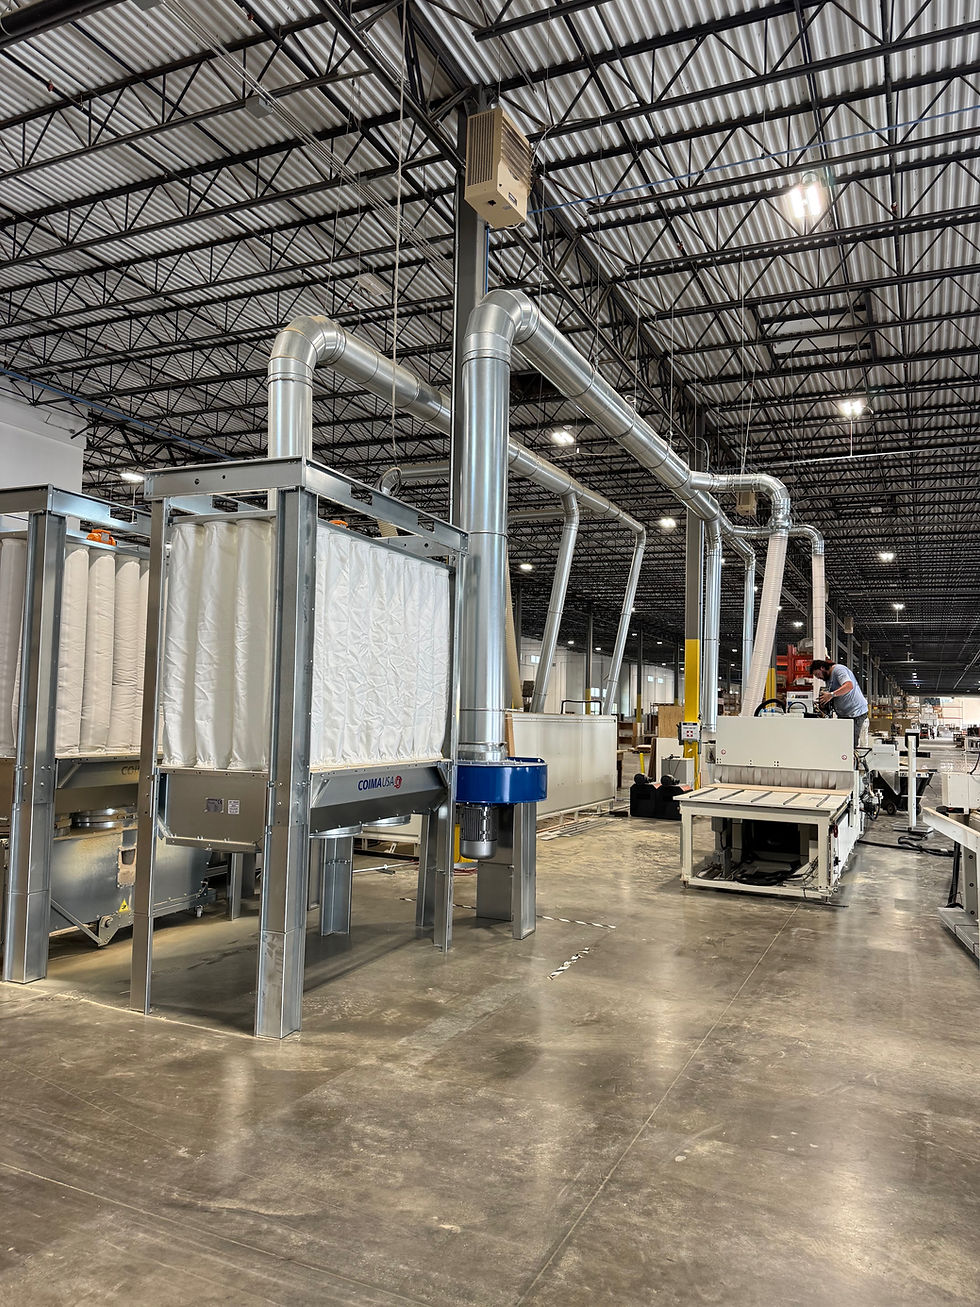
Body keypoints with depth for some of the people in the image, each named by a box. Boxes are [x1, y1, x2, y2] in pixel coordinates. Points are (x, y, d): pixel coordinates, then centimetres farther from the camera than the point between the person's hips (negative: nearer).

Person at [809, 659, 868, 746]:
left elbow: (849, 685, -26)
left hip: (856, 713, -10)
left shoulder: (838, 669, -9)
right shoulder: (828, 678, 21)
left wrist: (831, 695, -31)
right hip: (844, 714, 10)